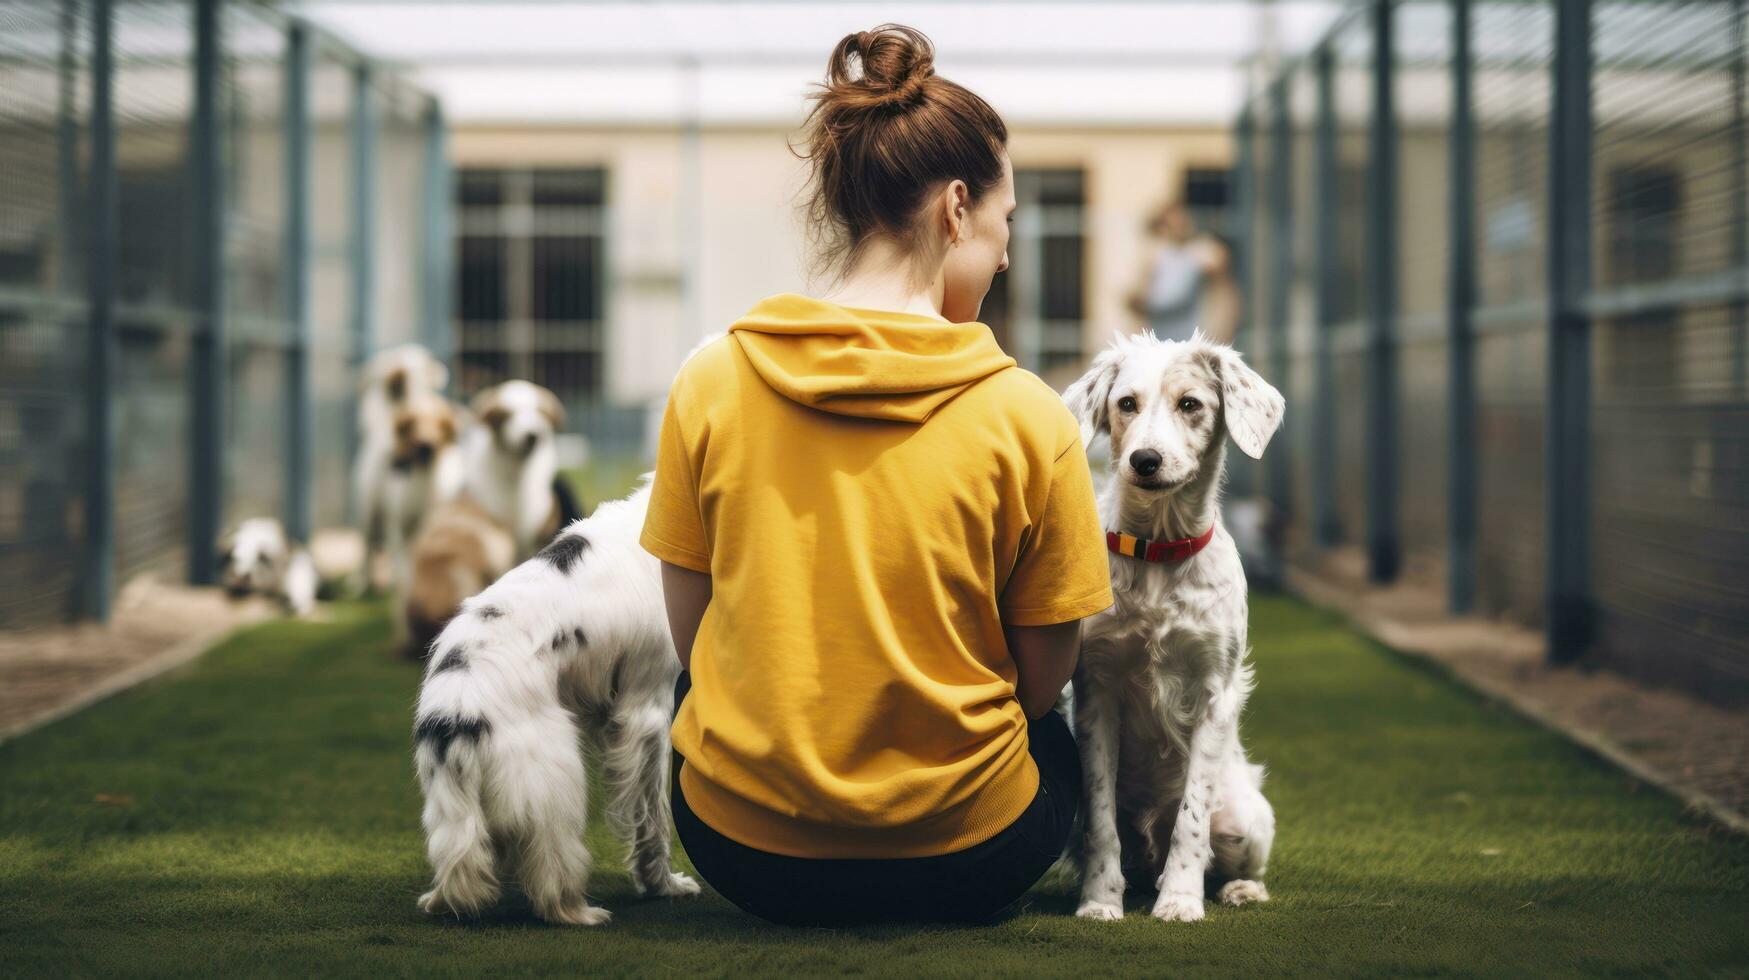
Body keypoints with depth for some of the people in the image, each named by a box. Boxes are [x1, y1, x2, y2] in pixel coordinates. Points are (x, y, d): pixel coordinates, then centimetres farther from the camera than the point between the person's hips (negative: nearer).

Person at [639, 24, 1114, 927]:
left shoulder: (709, 382, -7)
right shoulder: (1026, 415, -14)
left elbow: (690, 639, 1)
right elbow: (1040, 679, -6)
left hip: (742, 850, 1)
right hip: (963, 866, -1)